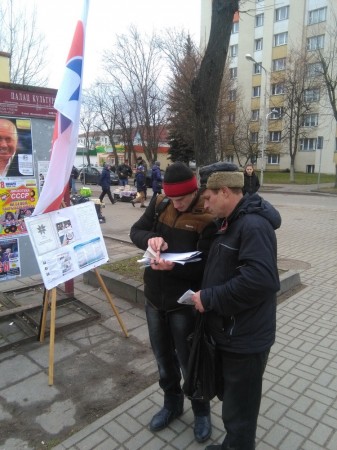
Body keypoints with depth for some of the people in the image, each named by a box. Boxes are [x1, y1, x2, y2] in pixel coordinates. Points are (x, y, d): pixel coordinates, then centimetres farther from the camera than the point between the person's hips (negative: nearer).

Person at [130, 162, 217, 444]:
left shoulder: (208, 218, -20)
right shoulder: (159, 204, -2)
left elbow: (204, 267, -21)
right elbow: (136, 231, 4)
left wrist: (173, 266, -37)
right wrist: (150, 238, -18)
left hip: (185, 303, -5)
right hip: (154, 298, 6)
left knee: (189, 360, 13)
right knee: (163, 356, 22)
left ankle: (202, 412, 41)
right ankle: (172, 403, 48)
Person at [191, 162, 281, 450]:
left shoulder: (254, 225, -24)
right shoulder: (230, 222, 9)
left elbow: (260, 280, -35)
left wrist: (209, 298, -26)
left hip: (245, 338, -10)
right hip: (230, 332, 10)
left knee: (239, 410, 10)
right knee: (231, 397, 28)